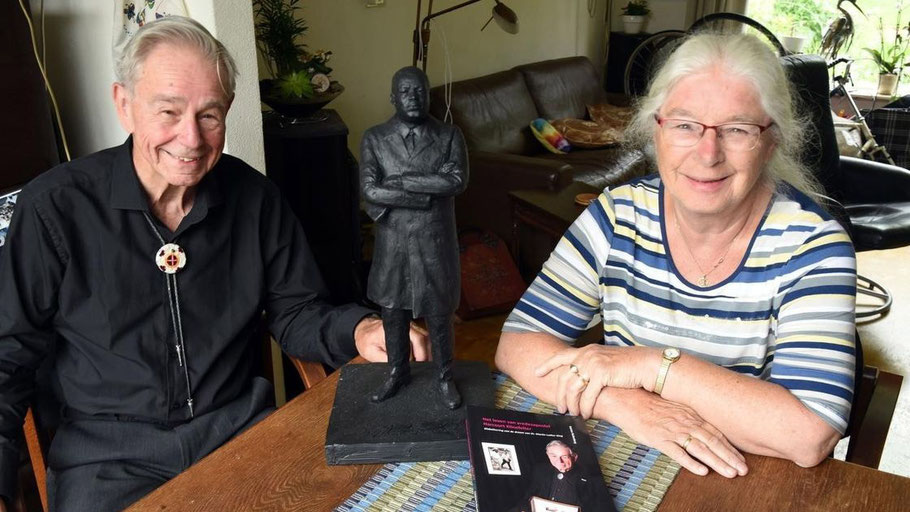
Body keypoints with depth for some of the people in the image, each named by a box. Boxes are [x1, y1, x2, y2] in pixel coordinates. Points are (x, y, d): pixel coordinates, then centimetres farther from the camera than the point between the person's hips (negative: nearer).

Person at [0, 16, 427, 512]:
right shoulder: (55, 208, -9)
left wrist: (357, 331, -15)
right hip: (110, 452, -1)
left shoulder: (254, 197, -2)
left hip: (240, 426, 2)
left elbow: (294, 312, 6)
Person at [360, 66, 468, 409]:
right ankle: (397, 372, 38)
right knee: (393, 311, 16)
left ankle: (445, 378, 32)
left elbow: (457, 181, -19)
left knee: (439, 314, 11)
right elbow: (370, 191, -16)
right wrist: (426, 195, -19)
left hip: (435, 241, -1)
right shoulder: (374, 139, -5)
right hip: (393, 242, 1)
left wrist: (401, 180, -20)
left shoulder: (449, 136, -4)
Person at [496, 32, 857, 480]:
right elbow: (517, 344, -11)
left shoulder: (809, 243, -13)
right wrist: (626, 403, -26)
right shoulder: (617, 216, -6)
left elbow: (810, 434, -22)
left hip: (751, 484, 0)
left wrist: (650, 364, -24)